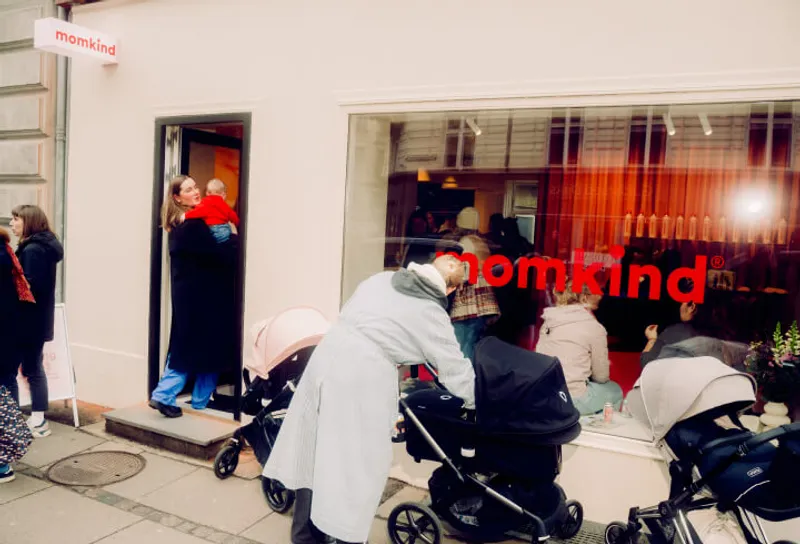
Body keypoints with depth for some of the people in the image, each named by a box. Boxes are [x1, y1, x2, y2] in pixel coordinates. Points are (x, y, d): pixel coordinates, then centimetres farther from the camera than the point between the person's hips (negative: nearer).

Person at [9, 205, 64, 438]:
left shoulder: (32, 250, -16)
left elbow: (29, 287, -22)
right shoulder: (43, 247, 13)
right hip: (37, 318, 9)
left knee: (31, 369, -1)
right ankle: (37, 419, 19)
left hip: (30, 320, -9)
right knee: (33, 367, 13)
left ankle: (38, 421, 7)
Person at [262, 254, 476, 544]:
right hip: (363, 376, -7)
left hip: (327, 354, 7)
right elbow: (456, 370, 4)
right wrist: (478, 402, 21)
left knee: (317, 447, 18)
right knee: (357, 461, 8)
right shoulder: (432, 315, -1)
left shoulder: (382, 278, 15)